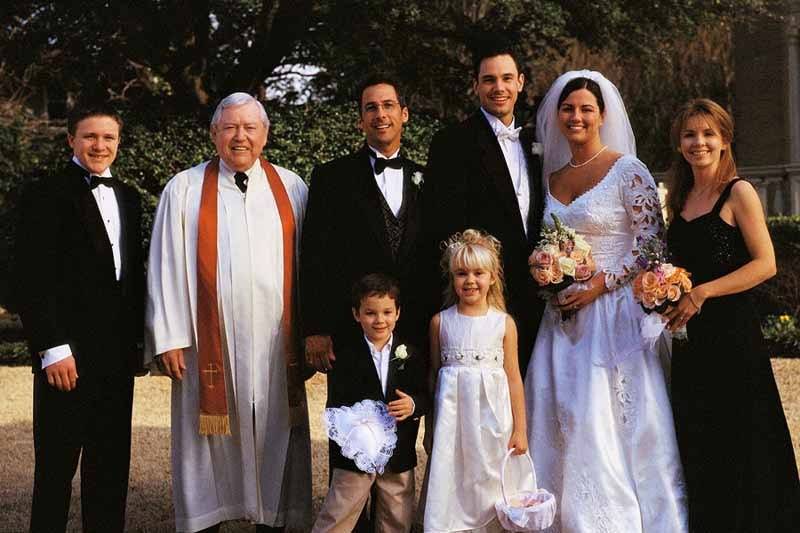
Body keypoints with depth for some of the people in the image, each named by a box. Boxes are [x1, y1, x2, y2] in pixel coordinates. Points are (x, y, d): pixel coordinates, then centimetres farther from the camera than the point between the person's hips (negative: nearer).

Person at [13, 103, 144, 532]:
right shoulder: (45, 196, -5)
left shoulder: (128, 198, 15)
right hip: (68, 355, -6)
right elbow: (32, 281, -10)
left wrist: (138, 339, 12)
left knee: (111, 463, 10)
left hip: (118, 353, 6)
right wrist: (53, 349, -16)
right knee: (57, 464, 2)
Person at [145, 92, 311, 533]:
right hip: (210, 345, -1)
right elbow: (166, 267, 0)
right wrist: (169, 338, -6)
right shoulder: (184, 190, 2)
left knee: (274, 439, 7)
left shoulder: (291, 189, 7)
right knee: (212, 444, 5)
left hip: (275, 345, 2)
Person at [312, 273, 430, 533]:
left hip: (399, 454, 3)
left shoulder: (410, 355, 2)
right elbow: (336, 405, -7)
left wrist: (414, 405, -20)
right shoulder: (346, 357, -4)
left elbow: (424, 397, 2)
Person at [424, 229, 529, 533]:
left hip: (492, 417, -1)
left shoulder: (504, 323, -1)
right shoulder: (440, 322, 3)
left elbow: (513, 378, 2)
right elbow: (434, 373, 10)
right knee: (450, 480, 3)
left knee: (488, 482, 4)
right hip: (451, 414, 1)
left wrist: (520, 430, 2)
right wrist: (432, 426, 10)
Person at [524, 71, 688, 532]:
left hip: (615, 312, -6)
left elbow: (654, 244, -8)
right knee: (564, 423, 5)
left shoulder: (628, 170, -5)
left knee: (613, 425, -7)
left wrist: (602, 283, -15)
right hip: (564, 317, 6)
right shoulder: (553, 178, 13)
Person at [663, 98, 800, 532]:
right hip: (689, 336, 7)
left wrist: (702, 292, -19)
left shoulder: (738, 193, -6)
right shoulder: (679, 198, 13)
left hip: (731, 333, -6)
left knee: (738, 442, -1)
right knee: (697, 444, 11)